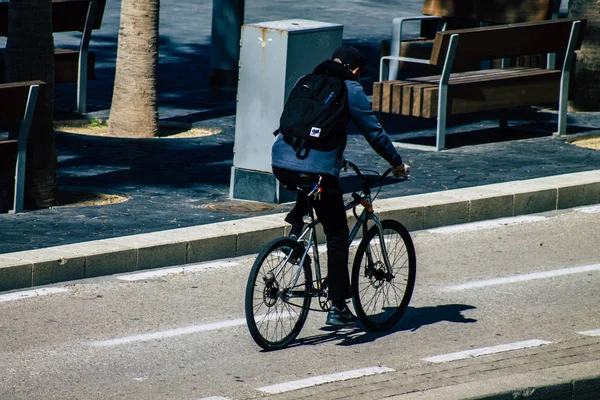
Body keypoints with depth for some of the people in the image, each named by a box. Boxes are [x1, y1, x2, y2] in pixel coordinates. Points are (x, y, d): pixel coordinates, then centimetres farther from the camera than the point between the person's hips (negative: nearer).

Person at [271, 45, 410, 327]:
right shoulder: (350, 90, 3)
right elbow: (374, 132, 5)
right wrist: (397, 163, 21)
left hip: (281, 164, 5)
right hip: (318, 170, -5)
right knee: (337, 235, 8)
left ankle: (296, 219, 18)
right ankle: (337, 307, 6)